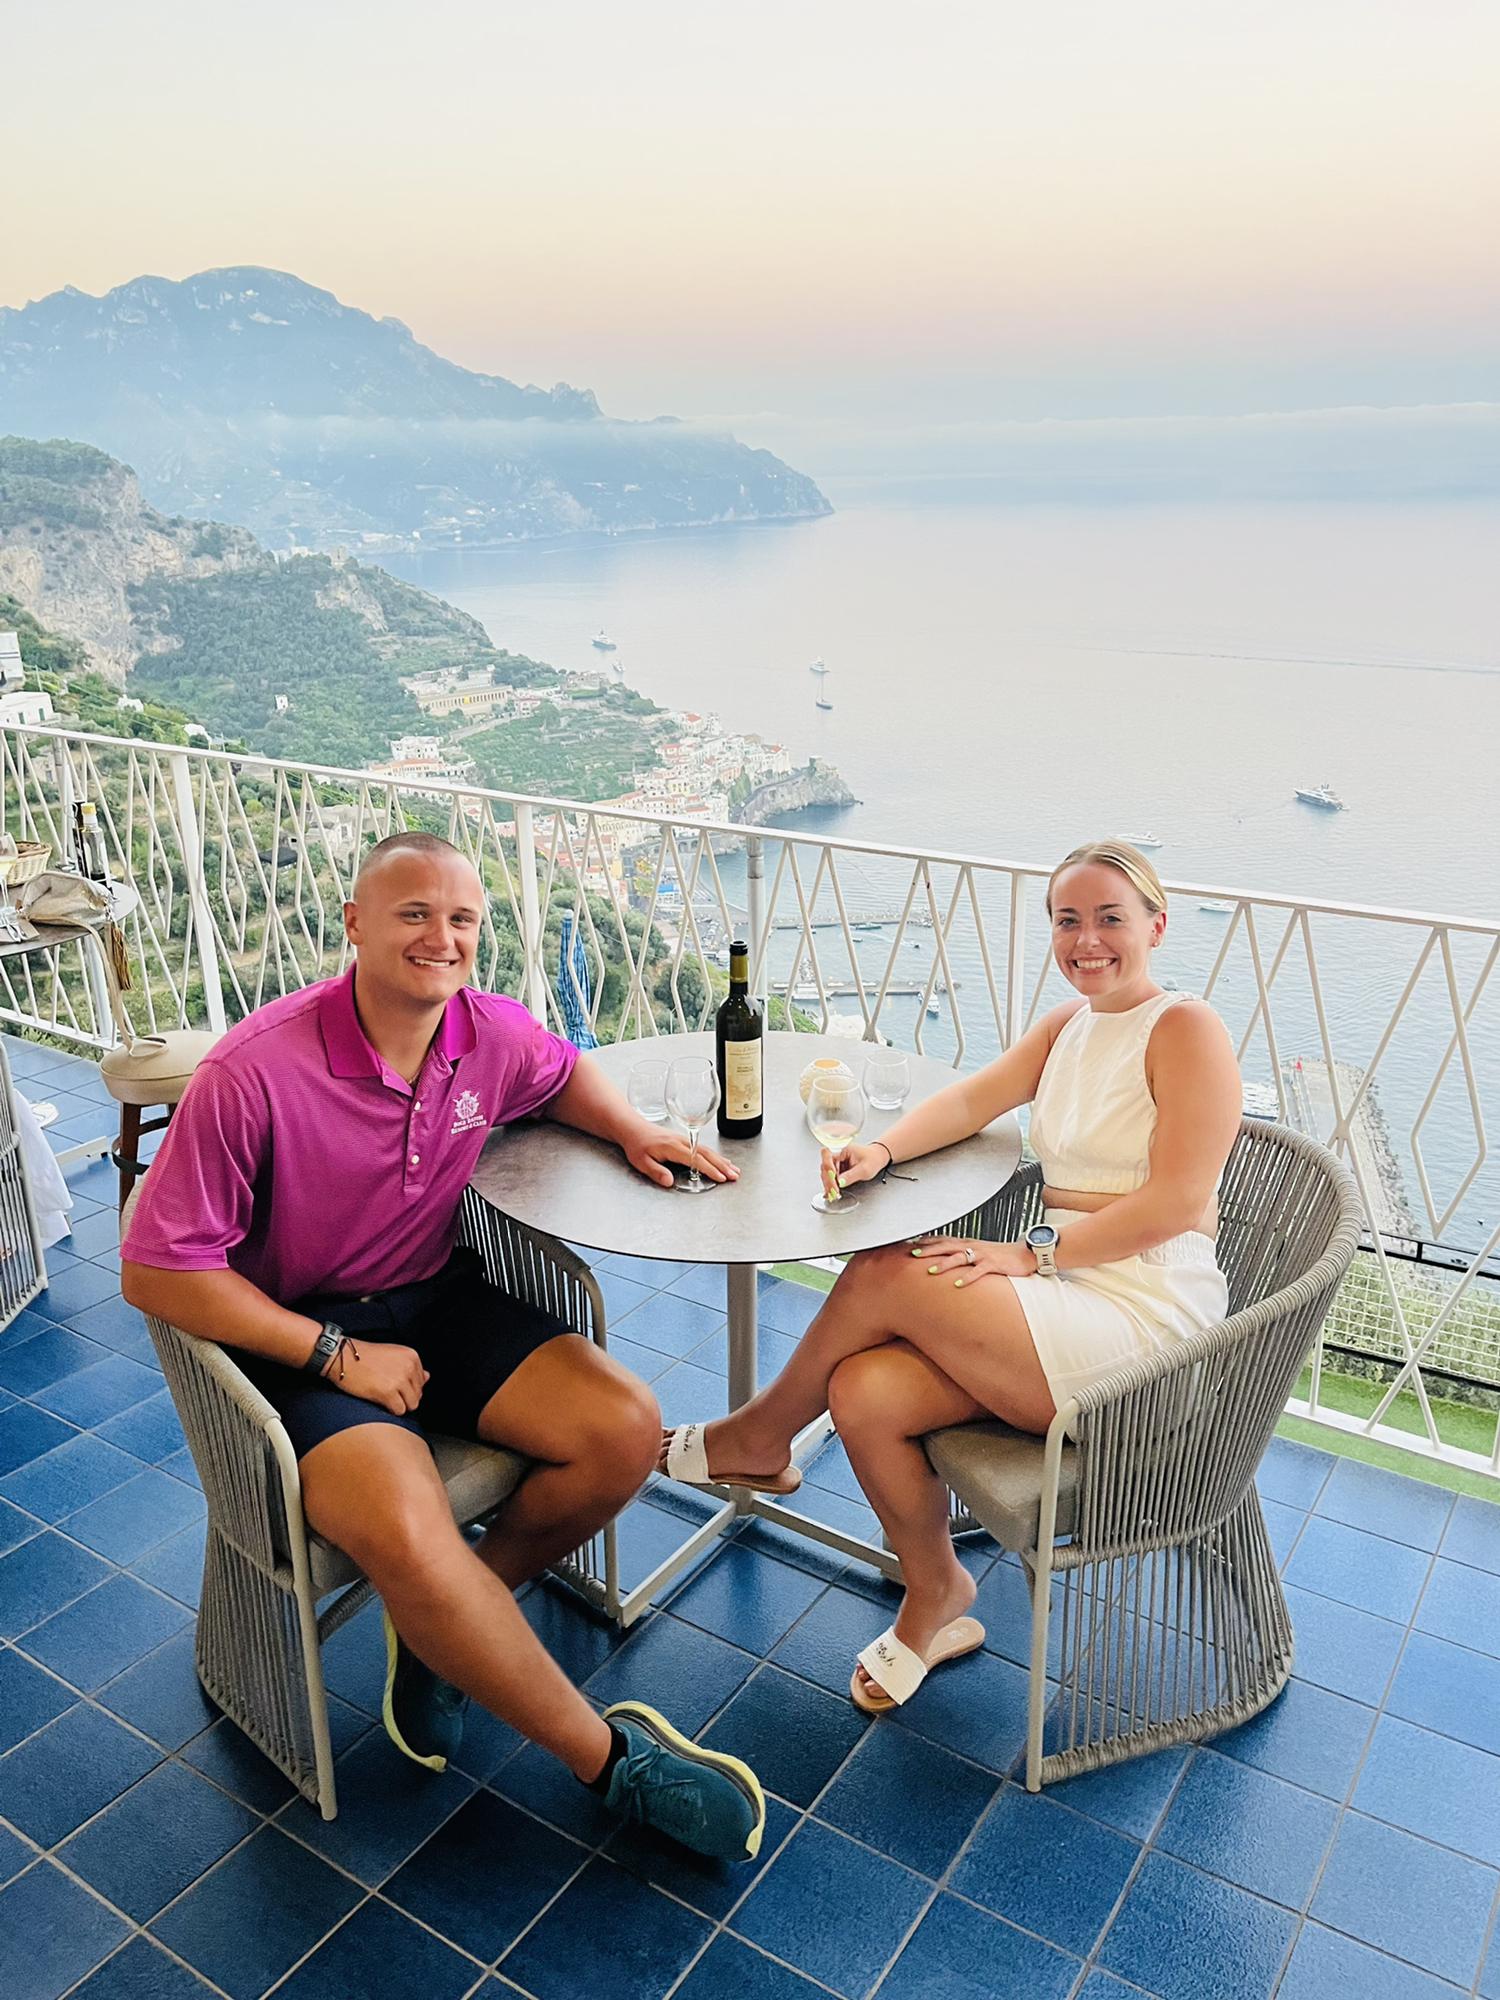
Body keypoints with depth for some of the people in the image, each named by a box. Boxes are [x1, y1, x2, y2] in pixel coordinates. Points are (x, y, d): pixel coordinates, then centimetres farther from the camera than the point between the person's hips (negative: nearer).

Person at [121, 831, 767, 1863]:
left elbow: (566, 1074, 19)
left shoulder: (496, 1033, -7)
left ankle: (444, 1628, 9)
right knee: (411, 1536, -31)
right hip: (303, 1336, -5)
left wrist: (635, 1131, -2)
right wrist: (337, 1353, -18)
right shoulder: (253, 1073, -24)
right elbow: (158, 1270, -18)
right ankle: (613, 1758, -7)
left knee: (626, 1429, -15)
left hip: (440, 1301, 6)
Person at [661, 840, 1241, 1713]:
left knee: (883, 1277, -21)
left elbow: (1176, 1203, -16)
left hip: (1144, 1309, -7)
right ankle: (937, 1597, 10)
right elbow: (972, 1098, 11)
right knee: (862, 1393, -16)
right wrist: (883, 1150, -9)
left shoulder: (1186, 1029, -8)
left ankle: (759, 1438, 5)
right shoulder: (1069, 1024, 17)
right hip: (1063, 1296, 7)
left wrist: (1030, 1253, -19)